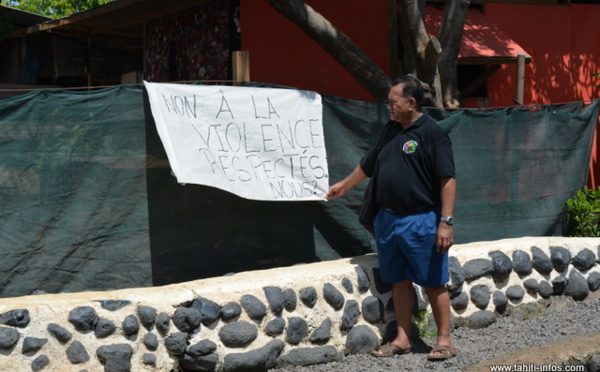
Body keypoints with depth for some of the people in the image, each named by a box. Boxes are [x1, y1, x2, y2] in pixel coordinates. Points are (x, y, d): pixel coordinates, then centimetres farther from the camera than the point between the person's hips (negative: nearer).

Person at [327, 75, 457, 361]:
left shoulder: (431, 132, -11)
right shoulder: (390, 131, 12)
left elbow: (447, 180, -15)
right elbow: (368, 165, 27)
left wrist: (446, 221, -20)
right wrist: (344, 185, 36)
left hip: (420, 221, -7)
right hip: (388, 219, 7)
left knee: (433, 282, 2)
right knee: (399, 281, 12)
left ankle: (444, 340, 12)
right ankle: (402, 339, 20)